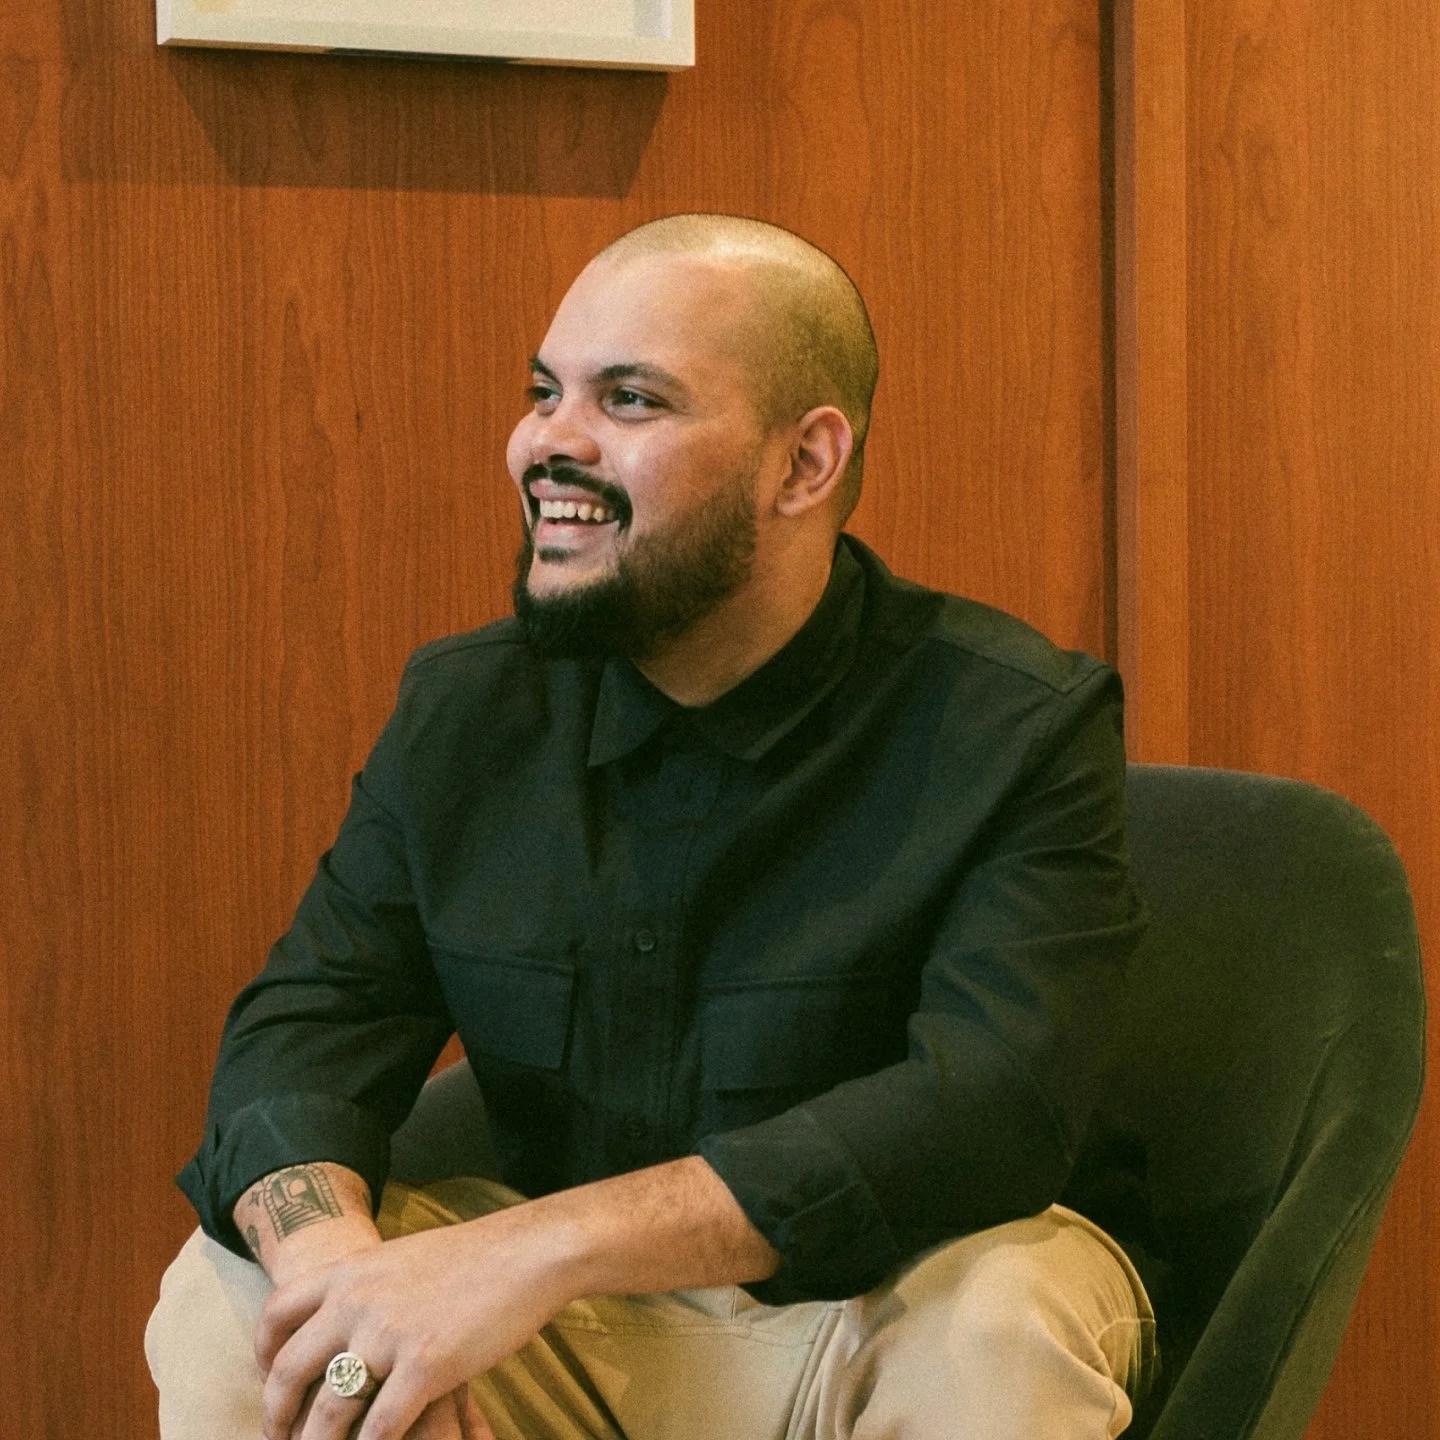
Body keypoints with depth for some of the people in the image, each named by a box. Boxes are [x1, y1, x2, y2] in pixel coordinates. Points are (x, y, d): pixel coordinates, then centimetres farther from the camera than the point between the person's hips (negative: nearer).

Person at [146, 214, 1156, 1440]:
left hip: (872, 1307, -3)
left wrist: (546, 1245, -37)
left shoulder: (1018, 728, -15)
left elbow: (992, 1107, -28)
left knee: (1003, 1327, -35)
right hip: (561, 1309, 3)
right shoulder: (462, 709, 1)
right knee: (229, 1302, -19)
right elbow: (308, 1027, -4)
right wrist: (326, 1245, -30)